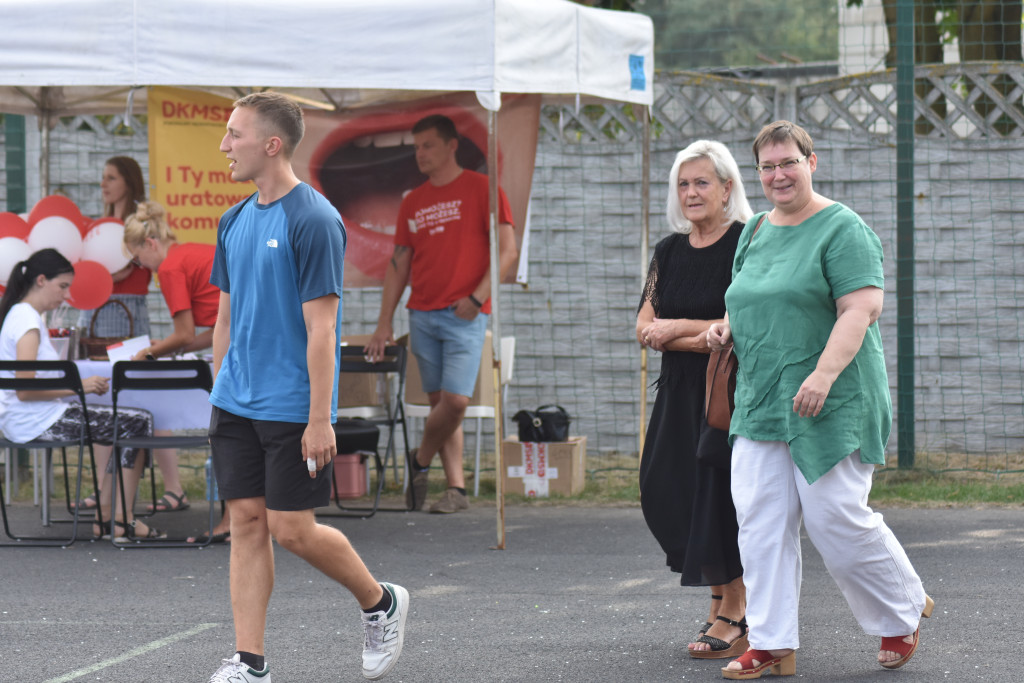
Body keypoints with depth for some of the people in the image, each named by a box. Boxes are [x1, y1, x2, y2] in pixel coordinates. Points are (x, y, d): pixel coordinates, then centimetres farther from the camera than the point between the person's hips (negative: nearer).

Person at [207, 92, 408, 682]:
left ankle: (382, 603, 19)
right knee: (247, 522, 4)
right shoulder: (236, 221, 10)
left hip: (291, 408, -7)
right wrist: (220, 394, 16)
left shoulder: (314, 220, -14)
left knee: (292, 529, -4)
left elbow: (321, 327, -17)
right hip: (236, 405, 7)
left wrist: (320, 420, -19)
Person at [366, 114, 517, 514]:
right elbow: (399, 264, 14)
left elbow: (507, 251, -4)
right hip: (422, 313, 5)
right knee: (439, 401, 3)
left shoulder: (480, 189, 0)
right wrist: (384, 324, 6)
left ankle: (420, 462, 9)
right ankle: (456, 488, 6)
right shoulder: (412, 203, 14)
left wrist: (476, 297, -13)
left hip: (464, 315, -5)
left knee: (456, 400, -14)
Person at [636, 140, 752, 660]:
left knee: (721, 495, -7)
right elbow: (646, 329, 7)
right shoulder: (670, 251, 12)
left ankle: (733, 619, 1)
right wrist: (706, 336, -11)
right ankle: (723, 591, 20)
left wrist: (677, 328, -8)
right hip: (680, 392, 7)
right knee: (668, 494, 3)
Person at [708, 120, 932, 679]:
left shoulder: (842, 229, -8)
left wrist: (824, 373, -26)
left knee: (834, 517, -6)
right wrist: (727, 327, 7)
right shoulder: (754, 232, 16)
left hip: (831, 404, -7)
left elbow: (861, 308, -17)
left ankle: (904, 612, 17)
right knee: (760, 519, 0)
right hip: (760, 403, 7)